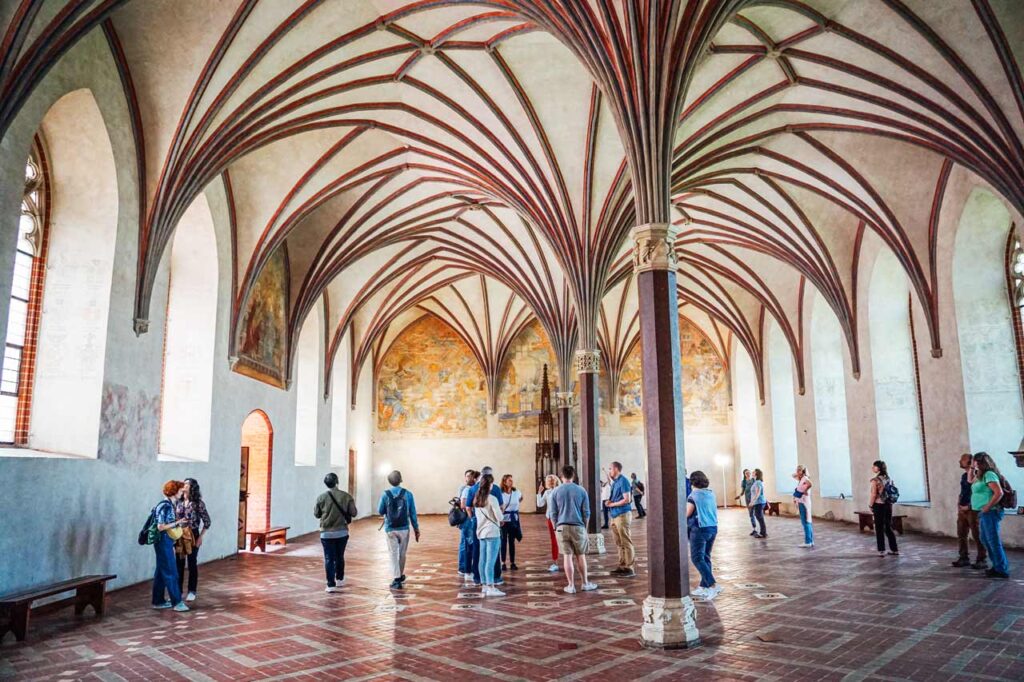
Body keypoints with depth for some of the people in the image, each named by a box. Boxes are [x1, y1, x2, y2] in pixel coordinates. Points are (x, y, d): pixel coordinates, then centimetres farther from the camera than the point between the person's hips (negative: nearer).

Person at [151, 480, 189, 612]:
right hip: (164, 542, -10)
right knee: (171, 572, -4)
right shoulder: (165, 506, -19)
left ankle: (158, 601, 22)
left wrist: (177, 523, 12)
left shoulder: (168, 505, 10)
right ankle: (177, 602, 1)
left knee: (161, 572, 14)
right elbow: (160, 527, -22)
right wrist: (177, 523, -19)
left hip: (165, 542, 10)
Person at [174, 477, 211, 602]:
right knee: (179, 564, 8)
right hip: (179, 535, 4)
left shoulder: (198, 503, -8)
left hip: (193, 535, -4)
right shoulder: (178, 502, 4)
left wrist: (200, 537, -8)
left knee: (192, 563, 5)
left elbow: (207, 521, -5)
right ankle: (178, 591, 18)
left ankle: (192, 592, 15)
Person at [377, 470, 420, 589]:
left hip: (390, 529, -1)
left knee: (393, 553, 4)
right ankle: (400, 576, 31)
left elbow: (380, 511, 1)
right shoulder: (408, 494, -6)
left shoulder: (385, 494, -8)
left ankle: (397, 580, -1)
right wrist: (416, 529, 6)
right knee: (402, 553, 16)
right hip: (404, 528, 1)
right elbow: (413, 513, -2)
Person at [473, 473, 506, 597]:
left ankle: (484, 585, 18)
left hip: (481, 532, 8)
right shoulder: (492, 499, -14)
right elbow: (499, 517, -13)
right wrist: (500, 521, 7)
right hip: (492, 532, -8)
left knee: (483, 560, 11)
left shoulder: (477, 499, 8)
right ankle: (491, 588, -6)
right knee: (491, 561, -6)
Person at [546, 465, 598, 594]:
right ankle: (585, 583, 21)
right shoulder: (581, 490, 0)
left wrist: (556, 528, 12)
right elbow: (586, 512, 2)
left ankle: (571, 586, 8)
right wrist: (585, 528, 13)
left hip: (562, 527, 0)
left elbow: (552, 513, 1)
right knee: (581, 555, 12)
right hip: (578, 526, 0)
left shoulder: (556, 491, 0)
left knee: (567, 556, 4)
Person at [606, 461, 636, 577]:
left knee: (626, 542, -5)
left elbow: (627, 499, -18)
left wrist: (612, 504, -12)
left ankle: (630, 568, -1)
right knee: (620, 543, 13)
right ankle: (622, 566, 19)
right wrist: (609, 501, 2)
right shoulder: (614, 482, 15)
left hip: (622, 514, -9)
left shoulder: (623, 481, -12)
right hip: (615, 515, 9)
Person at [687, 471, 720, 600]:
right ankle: (704, 586, 17)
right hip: (713, 527, 7)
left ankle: (713, 586, -14)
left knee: (697, 558, -3)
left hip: (700, 529, -7)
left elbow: (687, 514, -9)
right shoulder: (711, 494, 9)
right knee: (706, 557, 14)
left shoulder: (694, 495, -10)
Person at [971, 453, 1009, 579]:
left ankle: (1002, 570, 5)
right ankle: (997, 566, 27)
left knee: (994, 541, -3)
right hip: (983, 513, 10)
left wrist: (987, 507, -19)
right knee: (985, 540, 17)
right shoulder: (980, 476, 14)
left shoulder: (989, 475, -15)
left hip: (990, 513, -10)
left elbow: (999, 493, -23)